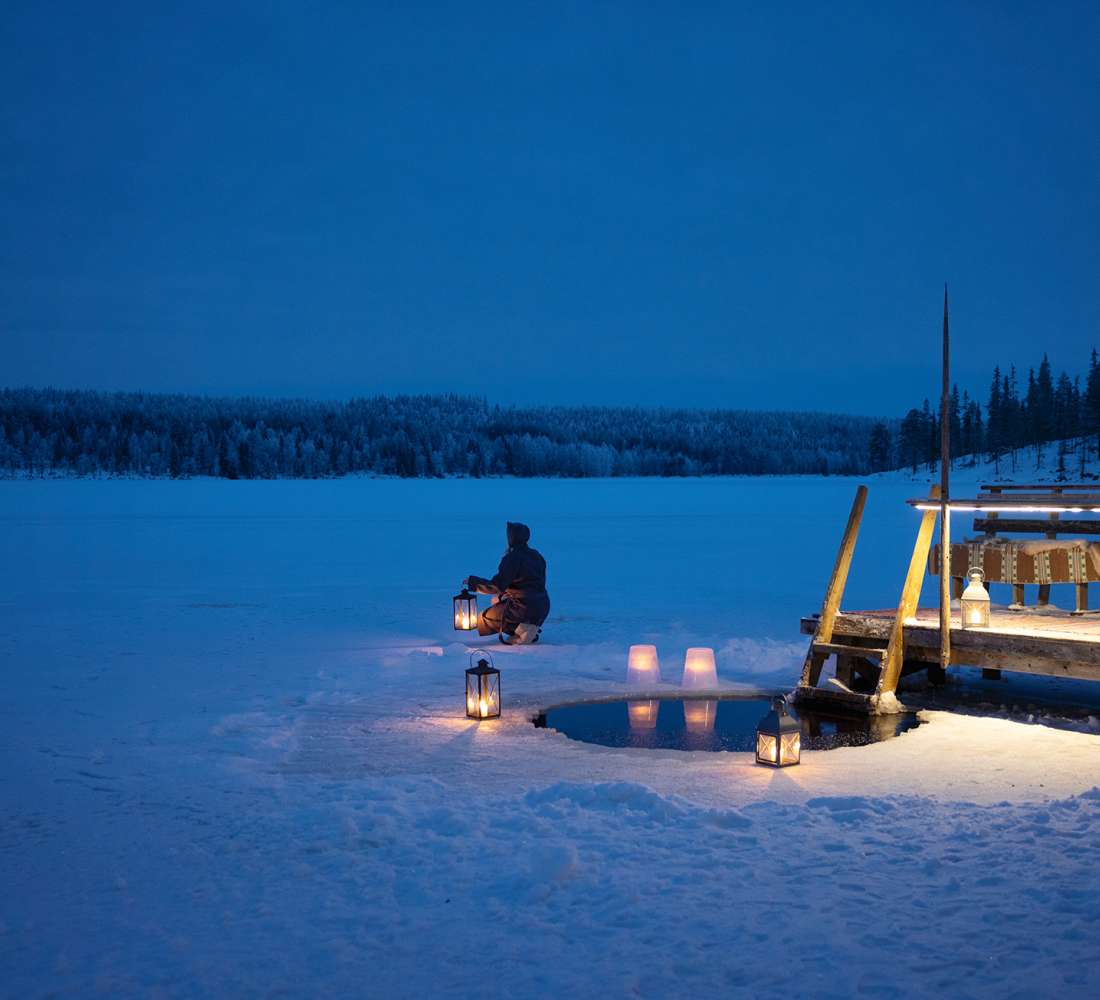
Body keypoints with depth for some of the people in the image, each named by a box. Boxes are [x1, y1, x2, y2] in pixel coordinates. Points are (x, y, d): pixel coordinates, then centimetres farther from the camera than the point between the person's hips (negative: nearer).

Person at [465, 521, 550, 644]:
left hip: (525, 609, -8)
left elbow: (497, 586, -19)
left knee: (483, 619, 11)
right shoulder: (536, 555, 9)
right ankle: (530, 627, 11)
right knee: (496, 601, 30)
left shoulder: (512, 559, -16)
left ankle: (519, 630, -7)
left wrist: (472, 581, -8)